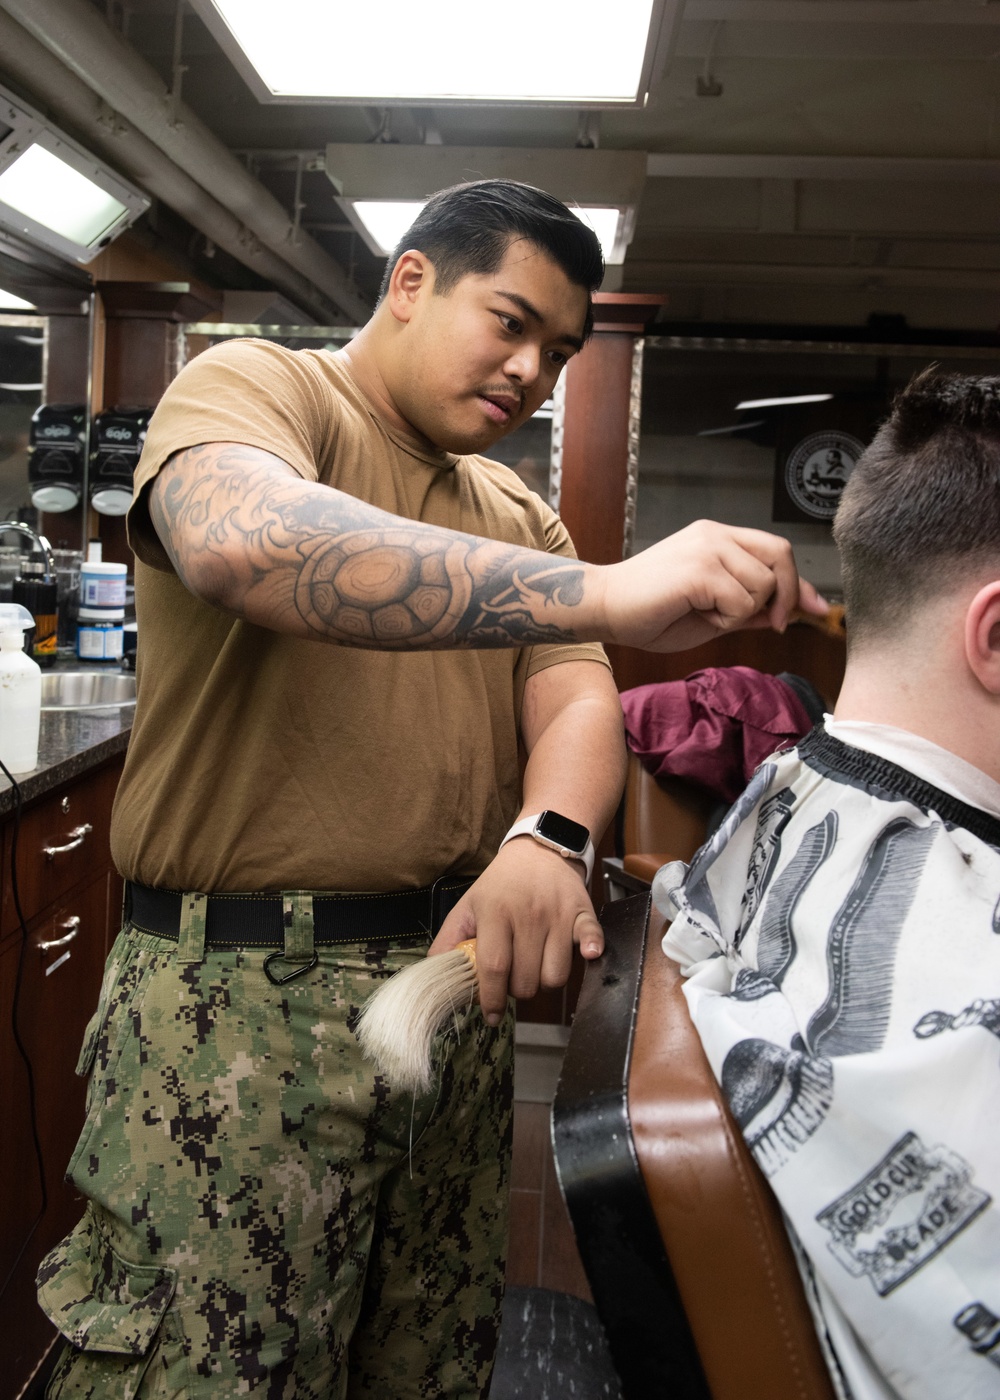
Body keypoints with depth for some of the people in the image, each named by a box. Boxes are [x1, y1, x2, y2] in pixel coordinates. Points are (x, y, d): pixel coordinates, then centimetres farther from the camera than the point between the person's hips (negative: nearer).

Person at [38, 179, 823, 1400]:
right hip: (242, 986, -6)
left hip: (454, 975, 6)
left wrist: (549, 838, -23)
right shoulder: (255, 386, -6)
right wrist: (602, 592, -38)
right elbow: (239, 540, -30)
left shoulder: (519, 516, 15)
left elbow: (577, 701, 1)